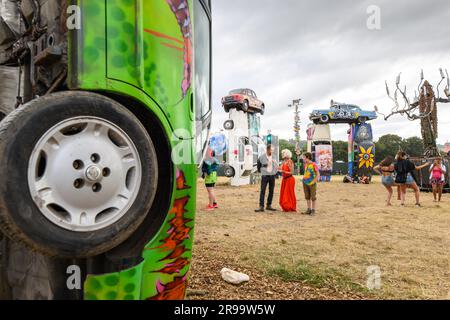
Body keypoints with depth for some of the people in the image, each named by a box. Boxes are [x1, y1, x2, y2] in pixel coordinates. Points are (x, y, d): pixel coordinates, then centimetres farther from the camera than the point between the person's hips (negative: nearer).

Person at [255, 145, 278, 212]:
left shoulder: (274, 157, 5)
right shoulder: (262, 157, -6)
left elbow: (276, 166, 15)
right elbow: (259, 164, 9)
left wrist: (275, 172, 7)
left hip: (272, 176, 4)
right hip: (265, 176, -4)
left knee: (271, 191, 6)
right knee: (262, 191, -8)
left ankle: (269, 205, 16)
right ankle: (261, 207, -9)